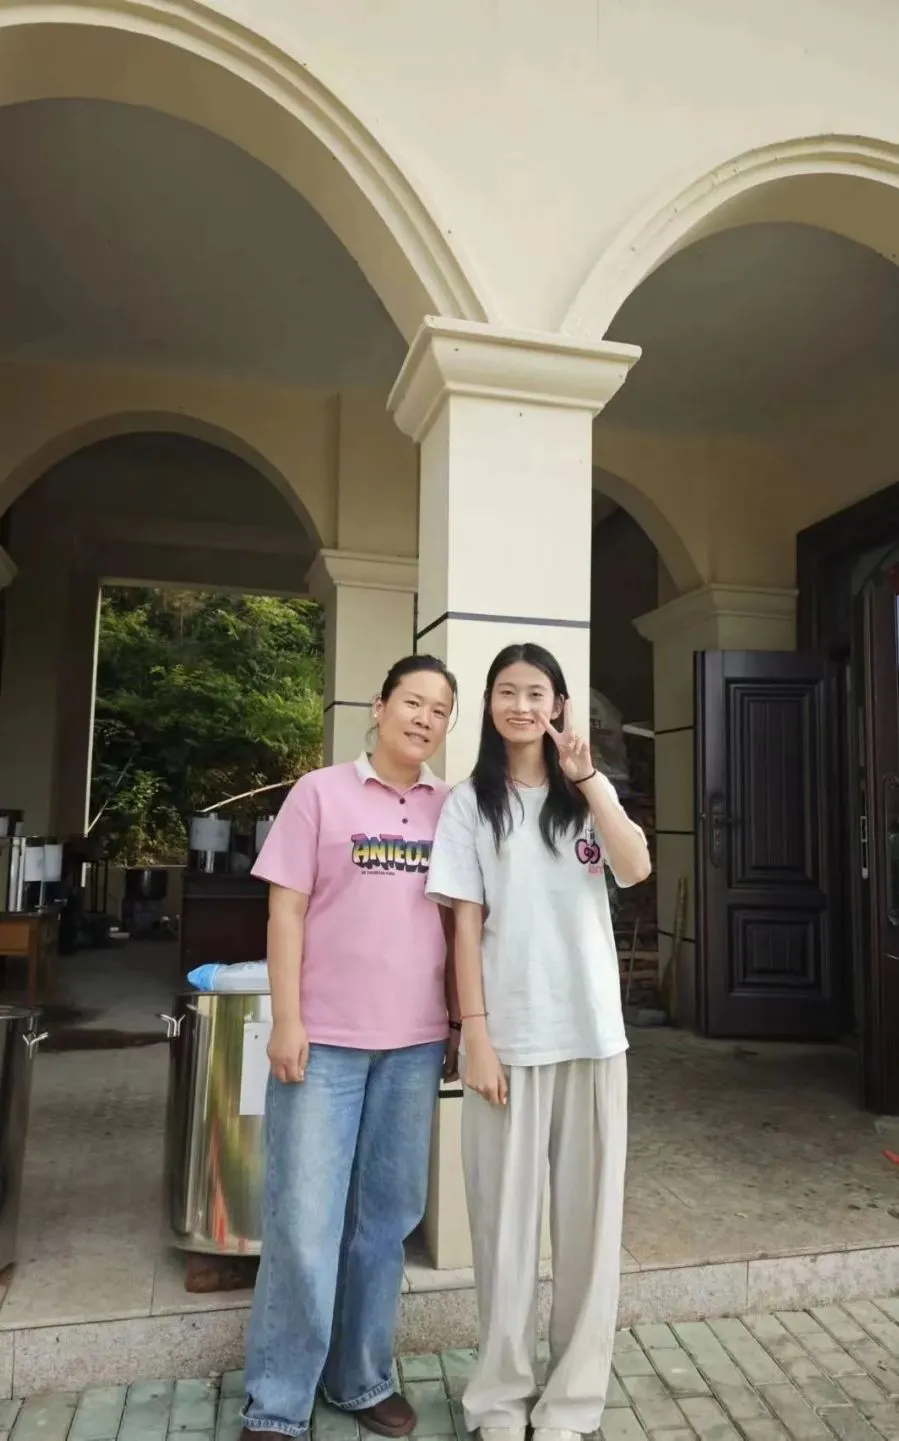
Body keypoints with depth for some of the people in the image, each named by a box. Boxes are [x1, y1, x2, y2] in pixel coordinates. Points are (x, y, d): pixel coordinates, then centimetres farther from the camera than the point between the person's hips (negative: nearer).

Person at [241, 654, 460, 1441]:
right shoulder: (320, 792, -2)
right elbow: (287, 910, -4)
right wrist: (287, 1020, -9)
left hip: (415, 1042, 3)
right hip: (325, 1038, -3)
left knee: (386, 1219, 14)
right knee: (304, 1223, 3)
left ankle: (363, 1378, 32)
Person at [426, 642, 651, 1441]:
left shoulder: (590, 793, 7)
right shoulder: (471, 803, 1)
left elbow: (637, 868, -11)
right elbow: (467, 927, -3)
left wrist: (586, 777, -19)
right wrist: (476, 1035, -8)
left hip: (592, 1032, 2)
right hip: (509, 1035, -2)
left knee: (589, 1214, 9)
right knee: (507, 1216, 7)